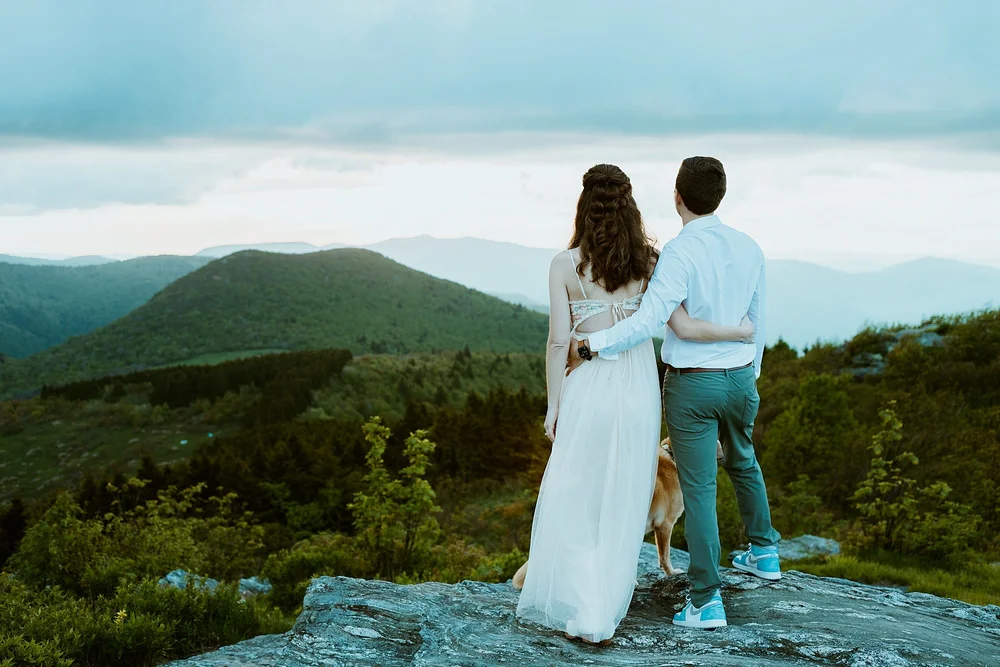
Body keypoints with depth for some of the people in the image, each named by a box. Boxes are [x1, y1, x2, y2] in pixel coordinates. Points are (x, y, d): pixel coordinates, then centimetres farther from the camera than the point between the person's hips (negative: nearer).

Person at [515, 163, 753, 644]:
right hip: (639, 388, 3)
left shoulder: (565, 264, -7)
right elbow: (683, 328, -7)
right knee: (622, 503, 13)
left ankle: (572, 605, 8)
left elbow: (558, 342, -8)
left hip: (588, 388, -2)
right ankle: (603, 611, 21)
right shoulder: (649, 261, -2)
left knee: (570, 498, 11)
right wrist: (740, 331, 9)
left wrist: (553, 405, 2)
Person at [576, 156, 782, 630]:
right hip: (740, 377, 6)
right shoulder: (749, 248, 1)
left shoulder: (680, 253, -20)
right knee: (743, 462, 28)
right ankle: (763, 552, 46)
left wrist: (591, 345, -20)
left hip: (691, 384, -6)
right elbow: (757, 320, 10)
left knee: (698, 488, -1)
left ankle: (707, 600, 1)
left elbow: (648, 320, -29)